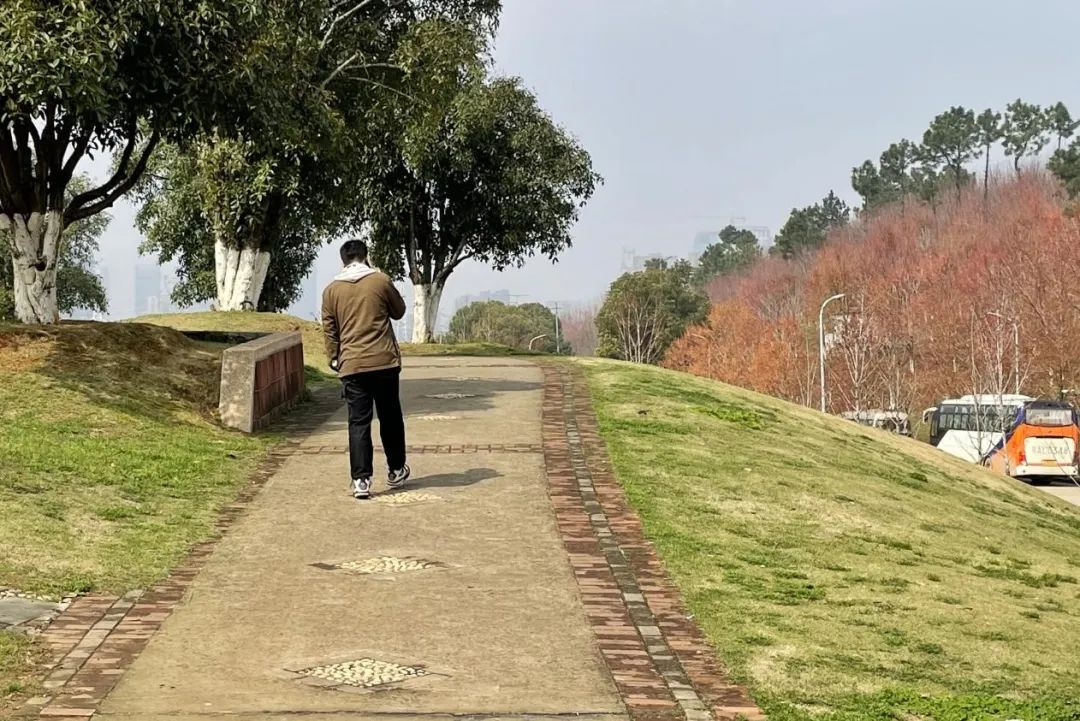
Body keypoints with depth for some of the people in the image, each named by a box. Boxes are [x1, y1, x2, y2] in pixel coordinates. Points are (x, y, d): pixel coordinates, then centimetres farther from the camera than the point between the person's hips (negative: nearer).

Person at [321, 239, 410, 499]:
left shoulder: (332, 290, 3)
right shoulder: (381, 281, -1)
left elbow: (329, 331, 6)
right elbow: (399, 311, 13)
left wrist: (334, 360, 15)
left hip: (351, 366, 0)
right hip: (385, 362, 0)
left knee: (358, 423, 2)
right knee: (390, 418, 15)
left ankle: (361, 480, -5)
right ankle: (396, 471, 26)